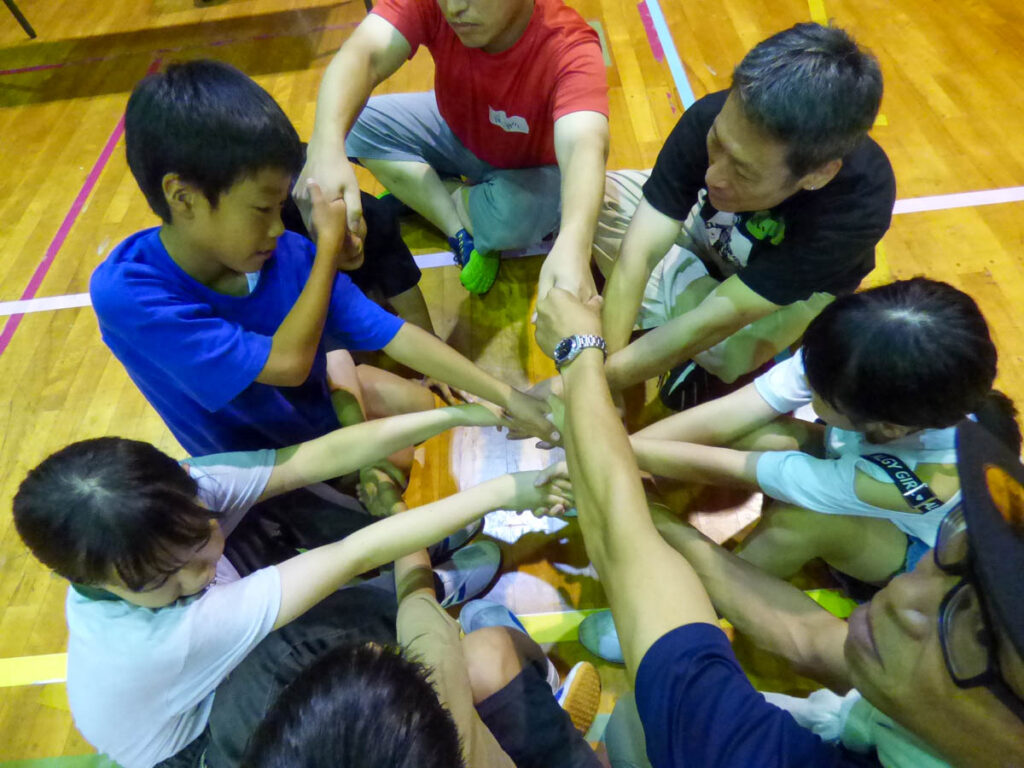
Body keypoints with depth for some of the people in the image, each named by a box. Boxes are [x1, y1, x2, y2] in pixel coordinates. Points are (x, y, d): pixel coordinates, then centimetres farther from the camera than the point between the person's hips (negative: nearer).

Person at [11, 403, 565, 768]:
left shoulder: (176, 495, -30)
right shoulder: (157, 633, -43)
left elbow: (317, 459, -30)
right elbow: (354, 555, -47)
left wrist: (459, 414, -33)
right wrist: (499, 493, -42)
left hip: (219, 668, 6)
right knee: (298, 640, -37)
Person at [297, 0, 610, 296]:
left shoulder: (570, 47, -35)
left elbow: (585, 145, -51)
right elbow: (363, 54, -40)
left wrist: (572, 248, -71)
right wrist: (326, 146, -61)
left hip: (533, 170, -3)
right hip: (457, 131, 3)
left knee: (513, 214, -35)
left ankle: (423, 195, -2)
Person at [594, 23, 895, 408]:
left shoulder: (857, 204, -39)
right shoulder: (713, 118, -33)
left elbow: (719, 320, -41)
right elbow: (640, 251, -34)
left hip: (797, 282, -3)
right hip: (712, 229, 3)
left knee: (726, 348, -34)